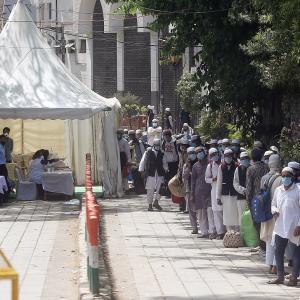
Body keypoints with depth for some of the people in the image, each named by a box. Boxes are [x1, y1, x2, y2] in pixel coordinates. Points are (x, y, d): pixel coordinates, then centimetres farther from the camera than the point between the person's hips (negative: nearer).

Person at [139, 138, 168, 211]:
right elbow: (143, 161, 7)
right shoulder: (148, 152, 3)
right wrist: (142, 170, 2)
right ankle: (150, 205, 12)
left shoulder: (161, 154, 10)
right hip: (150, 174, -2)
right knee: (150, 190, 1)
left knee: (160, 188, -10)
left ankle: (156, 202, 7)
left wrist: (166, 170, 2)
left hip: (160, 174, 2)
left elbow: (164, 163, 16)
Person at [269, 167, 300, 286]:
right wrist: (274, 210, -3)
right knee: (278, 251, 8)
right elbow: (273, 204, 21)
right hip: (280, 226, 6)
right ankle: (280, 276, 18)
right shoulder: (278, 190, 9)